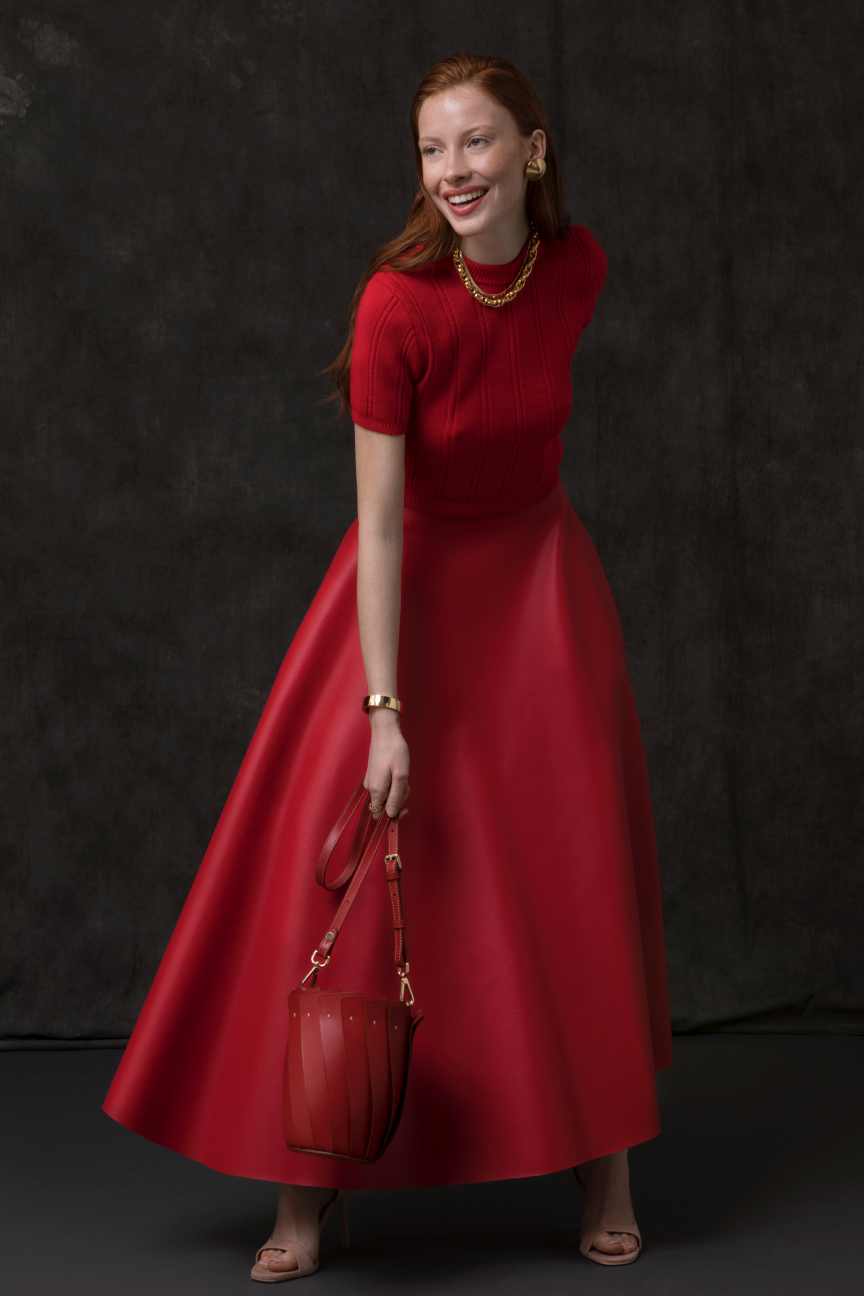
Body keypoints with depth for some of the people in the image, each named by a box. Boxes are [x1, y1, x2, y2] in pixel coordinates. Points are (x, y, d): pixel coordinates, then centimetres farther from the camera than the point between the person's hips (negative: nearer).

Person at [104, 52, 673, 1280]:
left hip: (541, 577, 4)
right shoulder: (396, 303, -24)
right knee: (349, 867, -6)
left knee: (580, 872, 3)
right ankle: (308, 1196, 6)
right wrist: (386, 712, -25)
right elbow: (380, 523, -23)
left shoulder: (579, 264, -11)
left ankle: (604, 1165, 18)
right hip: (416, 589, -3)